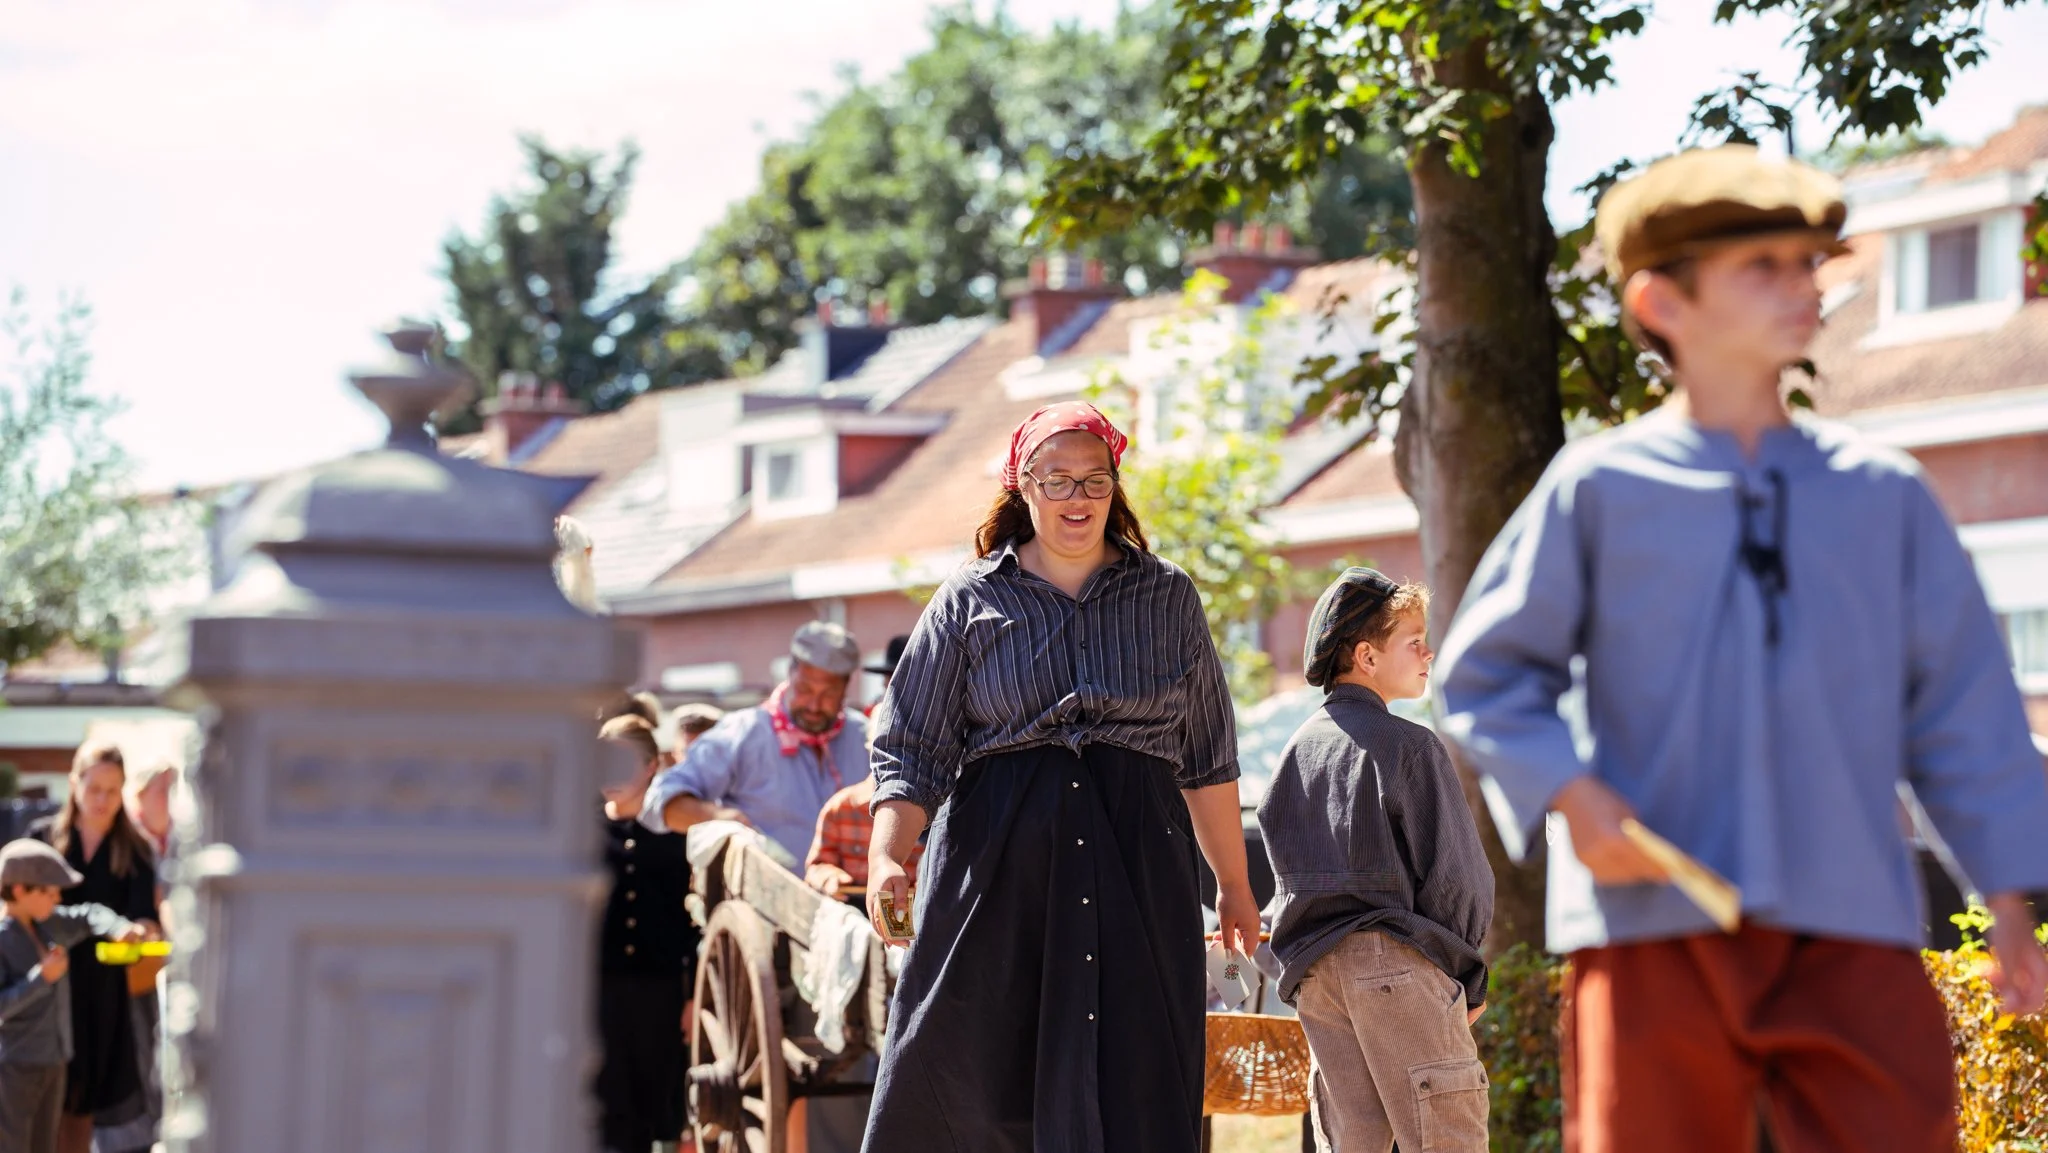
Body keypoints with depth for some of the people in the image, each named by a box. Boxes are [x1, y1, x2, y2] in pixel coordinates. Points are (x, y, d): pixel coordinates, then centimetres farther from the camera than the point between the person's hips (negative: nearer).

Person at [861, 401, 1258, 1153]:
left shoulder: (1168, 597, 13)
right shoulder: (971, 600, 8)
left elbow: (1208, 756, 16)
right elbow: (912, 751, 3)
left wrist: (1233, 885, 16)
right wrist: (886, 855, -13)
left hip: (1139, 860, 1)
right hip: (998, 857, -1)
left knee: (1136, 1091, -7)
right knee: (958, 1078, -5)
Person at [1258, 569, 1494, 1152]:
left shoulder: (1297, 749, 14)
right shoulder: (1409, 745, -6)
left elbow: (1283, 866, 15)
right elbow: (1456, 871, -7)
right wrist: (1469, 974, 4)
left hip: (1310, 967, 7)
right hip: (1397, 960, -7)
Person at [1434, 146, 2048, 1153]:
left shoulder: (1885, 498, 10)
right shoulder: (1597, 490, 4)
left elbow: (1963, 705, 13)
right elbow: (1485, 673, 8)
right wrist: (1566, 793, -9)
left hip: (1852, 934, 2)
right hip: (1654, 925, -1)